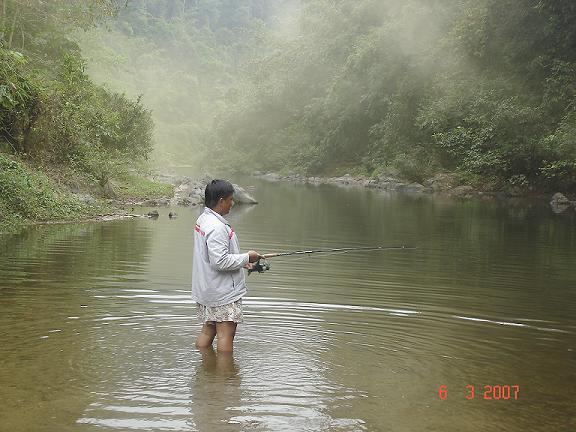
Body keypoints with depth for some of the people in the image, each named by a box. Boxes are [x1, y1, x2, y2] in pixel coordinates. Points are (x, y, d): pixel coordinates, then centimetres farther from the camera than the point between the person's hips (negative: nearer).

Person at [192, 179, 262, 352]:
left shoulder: (203, 219, 9)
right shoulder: (217, 227, -23)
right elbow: (220, 262, -26)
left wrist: (240, 261, 13)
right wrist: (246, 257, -13)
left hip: (206, 290, 10)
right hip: (223, 292, -10)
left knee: (207, 331, 17)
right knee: (226, 334, 0)